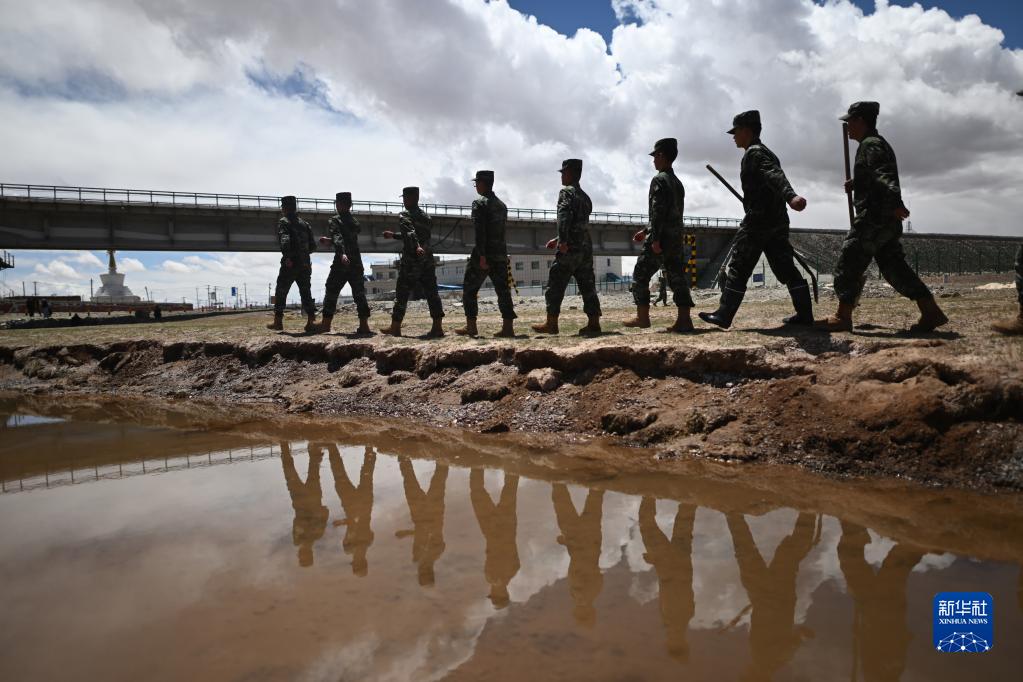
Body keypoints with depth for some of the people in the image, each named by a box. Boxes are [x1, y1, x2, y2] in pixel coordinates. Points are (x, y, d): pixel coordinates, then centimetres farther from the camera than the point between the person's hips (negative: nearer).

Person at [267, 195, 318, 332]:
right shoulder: (304, 223, 15)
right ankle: (311, 321, -1)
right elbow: (313, 246, 15)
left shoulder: (283, 222, -2)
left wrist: (287, 257, -26)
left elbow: (284, 240, -20)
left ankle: (278, 321, 8)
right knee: (306, 292, 7)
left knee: (281, 292, 6)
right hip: (305, 264, 5)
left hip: (290, 264, -5)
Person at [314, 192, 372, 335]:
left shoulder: (335, 220, -5)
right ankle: (364, 325, 0)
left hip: (341, 264, -5)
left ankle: (326, 324, 8)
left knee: (331, 292, 5)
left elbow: (338, 237, -22)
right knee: (359, 294, 5)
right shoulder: (355, 221, 15)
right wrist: (329, 240, 33)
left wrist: (342, 254, -37)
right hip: (357, 263, 5)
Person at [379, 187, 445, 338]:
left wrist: (417, 247, -42)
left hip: (411, 261, -6)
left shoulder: (404, 216, -5)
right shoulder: (426, 217, 18)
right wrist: (394, 235, 38)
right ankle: (437, 327, 0)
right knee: (432, 293, 4)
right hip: (428, 261, 6)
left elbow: (410, 232, -25)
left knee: (401, 294, 3)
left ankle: (395, 327, 9)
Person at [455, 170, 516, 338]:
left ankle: (471, 326, 5)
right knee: (503, 291, 4)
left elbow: (479, 231, -17)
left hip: (484, 253, -6)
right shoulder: (502, 205, 15)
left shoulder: (479, 203, -8)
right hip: (501, 254, 7)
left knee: (469, 289, 5)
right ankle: (508, 328, 1)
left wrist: (481, 256, -20)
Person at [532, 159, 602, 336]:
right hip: (586, 248, 8)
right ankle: (594, 323, 5)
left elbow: (564, 216, -22)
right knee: (588, 287, 7)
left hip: (570, 249, -8)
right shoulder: (585, 197, 21)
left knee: (555, 286, -2)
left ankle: (551, 324, -1)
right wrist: (558, 239, 31)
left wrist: (563, 241, -28)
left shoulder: (566, 192, -5)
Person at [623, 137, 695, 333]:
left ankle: (642, 317, 4)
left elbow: (658, 211, -18)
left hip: (660, 239, -8)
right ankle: (684, 319, 1)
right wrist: (645, 231, 28)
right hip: (676, 238, 8)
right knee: (677, 278, 5)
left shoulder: (659, 180, -9)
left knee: (640, 276, 2)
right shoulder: (677, 182, 18)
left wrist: (655, 239, -20)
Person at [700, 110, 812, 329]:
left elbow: (775, 176, -27)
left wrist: (791, 196, -43)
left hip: (758, 221, -9)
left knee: (738, 269, -4)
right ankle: (805, 314, 9)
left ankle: (724, 316, -1)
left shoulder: (754, 153, -9)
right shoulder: (766, 152, 22)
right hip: (778, 221, 9)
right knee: (786, 268, 9)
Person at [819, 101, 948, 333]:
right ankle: (931, 312, 4)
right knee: (895, 268, 8)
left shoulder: (871, 145, -8)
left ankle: (843, 317, -3)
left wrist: (895, 203, -35)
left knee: (848, 266, -5)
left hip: (873, 217, -10)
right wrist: (855, 183, 17)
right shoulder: (878, 143, 24)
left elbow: (883, 175, -24)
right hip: (888, 221, 10)